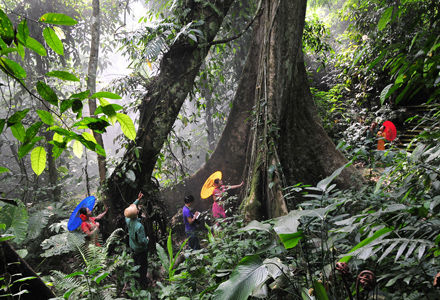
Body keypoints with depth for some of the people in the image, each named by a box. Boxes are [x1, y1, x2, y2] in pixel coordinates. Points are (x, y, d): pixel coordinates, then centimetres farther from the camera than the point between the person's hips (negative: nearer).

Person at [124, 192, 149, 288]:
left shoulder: (128, 220, -17)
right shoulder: (139, 226, -37)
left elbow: (131, 208, 2)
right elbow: (142, 241, -32)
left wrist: (138, 200, 3)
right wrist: (147, 239, -11)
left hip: (133, 247, 7)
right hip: (141, 250, -7)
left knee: (136, 264, 27)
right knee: (143, 266, 15)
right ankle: (143, 283, 32)